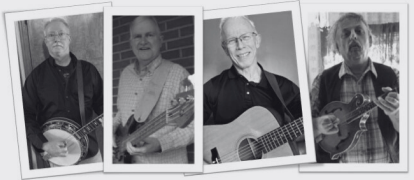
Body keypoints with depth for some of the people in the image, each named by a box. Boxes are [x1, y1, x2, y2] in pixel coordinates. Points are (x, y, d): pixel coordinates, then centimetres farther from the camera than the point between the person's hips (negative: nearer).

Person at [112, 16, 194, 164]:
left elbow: (192, 127, -15)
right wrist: (112, 129, 2)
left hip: (167, 163, -5)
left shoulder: (179, 75, -13)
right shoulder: (126, 74, 7)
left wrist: (159, 143, -25)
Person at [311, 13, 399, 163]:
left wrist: (395, 113, -15)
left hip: (385, 162, 2)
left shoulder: (388, 76, 4)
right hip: (340, 164, -2)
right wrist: (319, 125, -17)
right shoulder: (324, 80, 2)